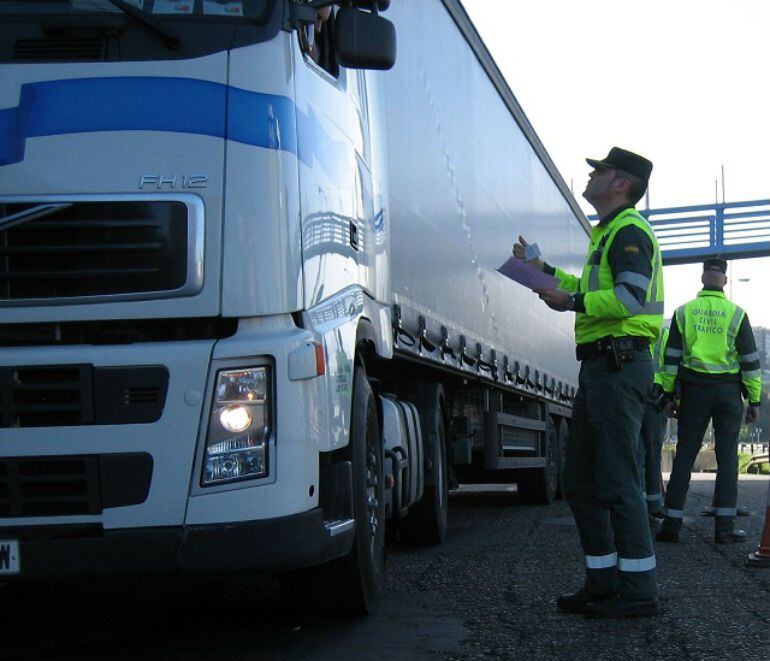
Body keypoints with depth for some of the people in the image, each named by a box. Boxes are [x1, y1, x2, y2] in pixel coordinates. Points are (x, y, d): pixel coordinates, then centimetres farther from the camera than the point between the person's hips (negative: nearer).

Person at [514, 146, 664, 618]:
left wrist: (570, 303, -14)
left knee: (617, 481, -10)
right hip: (600, 365, 11)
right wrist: (543, 269, 38)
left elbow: (630, 297, -23)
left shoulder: (629, 230, -9)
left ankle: (640, 591, -6)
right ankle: (604, 582, 17)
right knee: (581, 482, 12)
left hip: (620, 363, -11)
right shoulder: (609, 233, 25)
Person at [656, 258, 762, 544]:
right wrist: (754, 400, 4)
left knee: (685, 454, 4)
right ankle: (724, 527, -1)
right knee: (727, 456, 2)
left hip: (693, 391, 1)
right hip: (728, 391, -1)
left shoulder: (683, 312, 4)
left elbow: (671, 358, 3)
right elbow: (750, 360, -1)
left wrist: (669, 396, 8)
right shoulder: (736, 314, 0)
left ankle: (672, 523, 0)